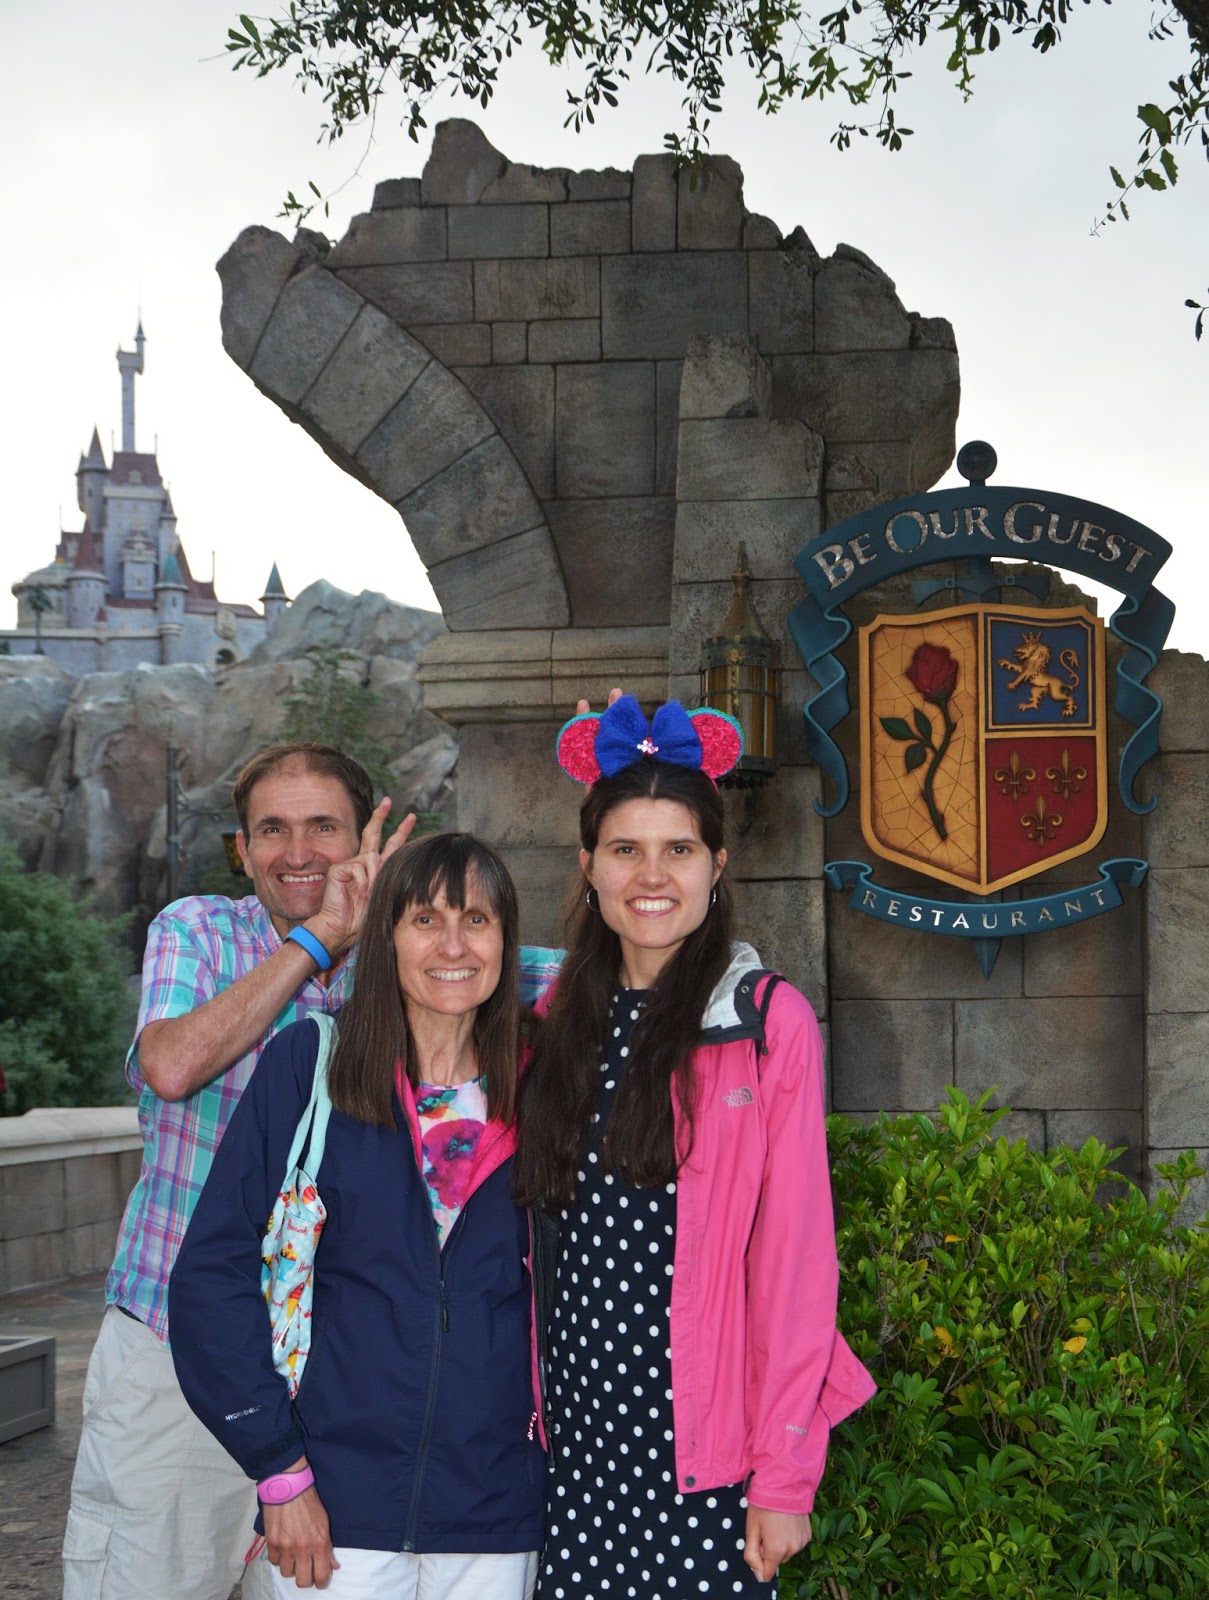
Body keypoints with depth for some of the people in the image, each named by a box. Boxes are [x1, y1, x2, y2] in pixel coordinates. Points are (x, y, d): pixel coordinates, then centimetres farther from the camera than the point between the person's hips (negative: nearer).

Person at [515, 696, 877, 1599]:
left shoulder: (769, 1021, -5)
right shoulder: (564, 1015, 8)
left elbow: (796, 1256, -8)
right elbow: (551, 1235, 12)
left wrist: (786, 1475, -11)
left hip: (706, 1451, -4)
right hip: (580, 1433, 4)